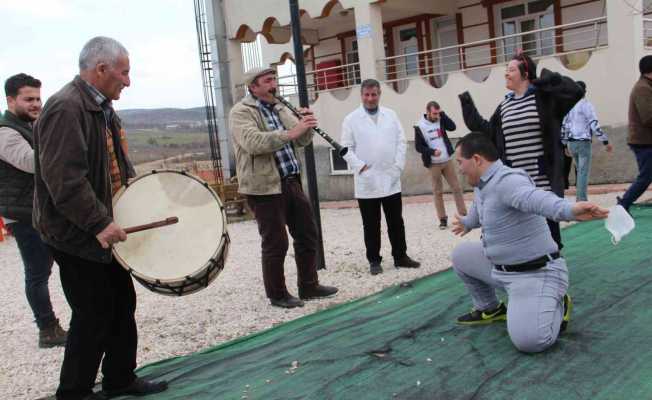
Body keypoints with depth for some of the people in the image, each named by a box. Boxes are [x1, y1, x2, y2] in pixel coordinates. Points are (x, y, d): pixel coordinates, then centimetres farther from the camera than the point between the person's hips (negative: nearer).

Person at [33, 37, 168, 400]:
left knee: (122, 302, 15)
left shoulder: (102, 108, 12)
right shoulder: (65, 108, -19)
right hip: (77, 233, -10)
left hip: (104, 227, 10)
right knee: (94, 315, 0)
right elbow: (63, 178, -28)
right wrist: (99, 224, -28)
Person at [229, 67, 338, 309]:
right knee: (276, 244, 0)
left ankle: (309, 286, 26)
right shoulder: (241, 112, -8)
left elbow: (302, 141, 15)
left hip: (291, 182, 8)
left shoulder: (280, 109, 16)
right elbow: (253, 143, -26)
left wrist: (306, 126, -7)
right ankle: (277, 295, 16)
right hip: (264, 187, -8)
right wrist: (290, 133, -32)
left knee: (307, 234, 12)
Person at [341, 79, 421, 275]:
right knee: (371, 225, 5)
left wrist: (398, 166, -4)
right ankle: (374, 261, 14)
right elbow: (347, 148, -3)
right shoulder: (351, 119, 0)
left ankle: (400, 257, 21)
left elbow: (401, 141, 7)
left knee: (396, 222, 9)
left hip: (391, 180, 3)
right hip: (367, 182, -2)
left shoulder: (391, 115, 9)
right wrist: (361, 166, -15)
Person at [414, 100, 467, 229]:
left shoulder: (440, 120, 2)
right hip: (433, 164, -3)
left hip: (447, 161, 3)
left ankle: (463, 215, 13)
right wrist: (432, 151, -21)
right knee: (438, 192, 4)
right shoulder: (420, 126, -9)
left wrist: (443, 114, -17)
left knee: (457, 188, 5)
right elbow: (418, 146, -8)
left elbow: (452, 127, -13)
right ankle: (443, 219, 13)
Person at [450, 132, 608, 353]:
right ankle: (489, 309, 30)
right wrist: (466, 223, 53)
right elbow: (477, 211, 31)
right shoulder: (482, 184, 6)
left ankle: (556, 306, 7)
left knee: (528, 340, -26)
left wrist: (569, 210, -72)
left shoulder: (507, 181, -27)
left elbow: (536, 198, -51)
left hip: (535, 273, -10)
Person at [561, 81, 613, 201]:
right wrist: (606, 141, -11)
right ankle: (582, 200, -9)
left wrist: (565, 144, 22)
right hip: (583, 142, -6)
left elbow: (563, 126, 15)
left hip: (571, 143, 6)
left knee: (579, 170, 18)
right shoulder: (586, 105, -8)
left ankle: (579, 198, 19)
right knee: (583, 172, -5)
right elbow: (594, 125, -14)